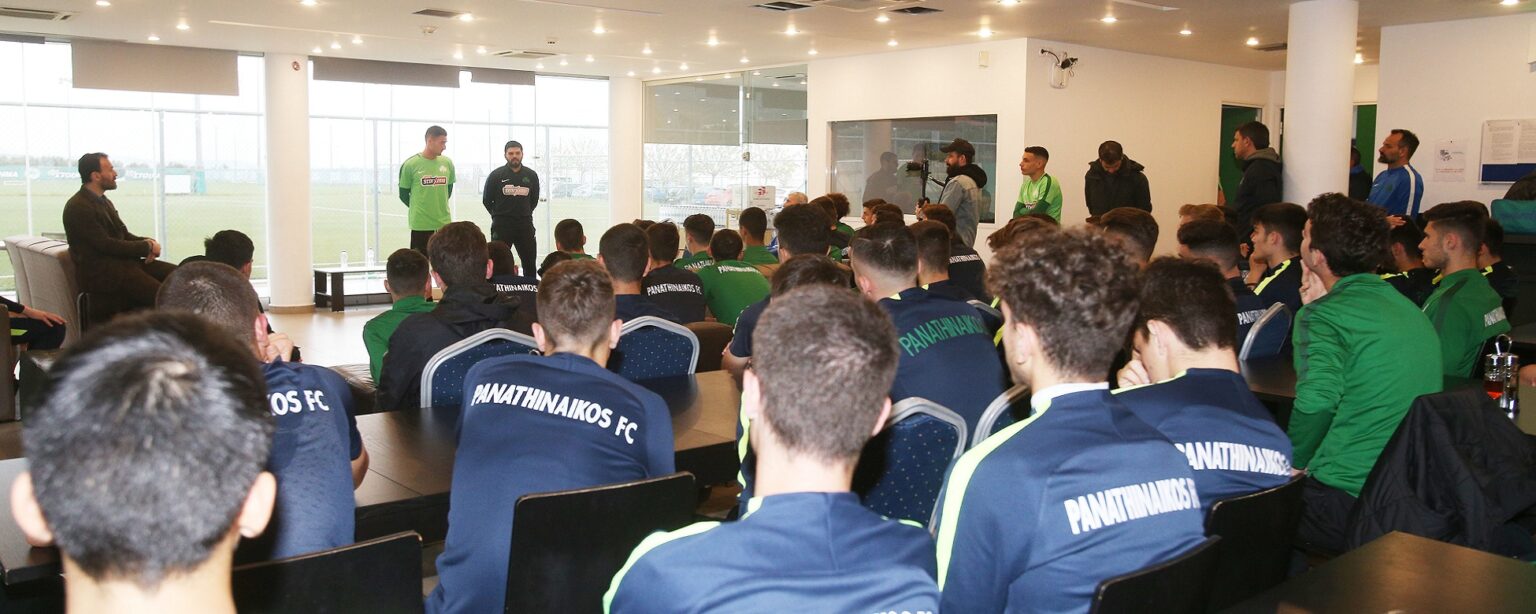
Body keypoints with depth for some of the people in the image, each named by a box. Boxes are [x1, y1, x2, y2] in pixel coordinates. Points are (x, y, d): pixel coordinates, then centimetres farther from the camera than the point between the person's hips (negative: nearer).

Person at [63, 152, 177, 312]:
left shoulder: (104, 201, 15)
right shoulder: (78, 207, -13)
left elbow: (124, 234, 17)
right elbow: (106, 245, -17)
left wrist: (148, 242, -4)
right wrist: (147, 247, -13)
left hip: (120, 262, 9)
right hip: (99, 273, -9)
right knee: (160, 294, -26)